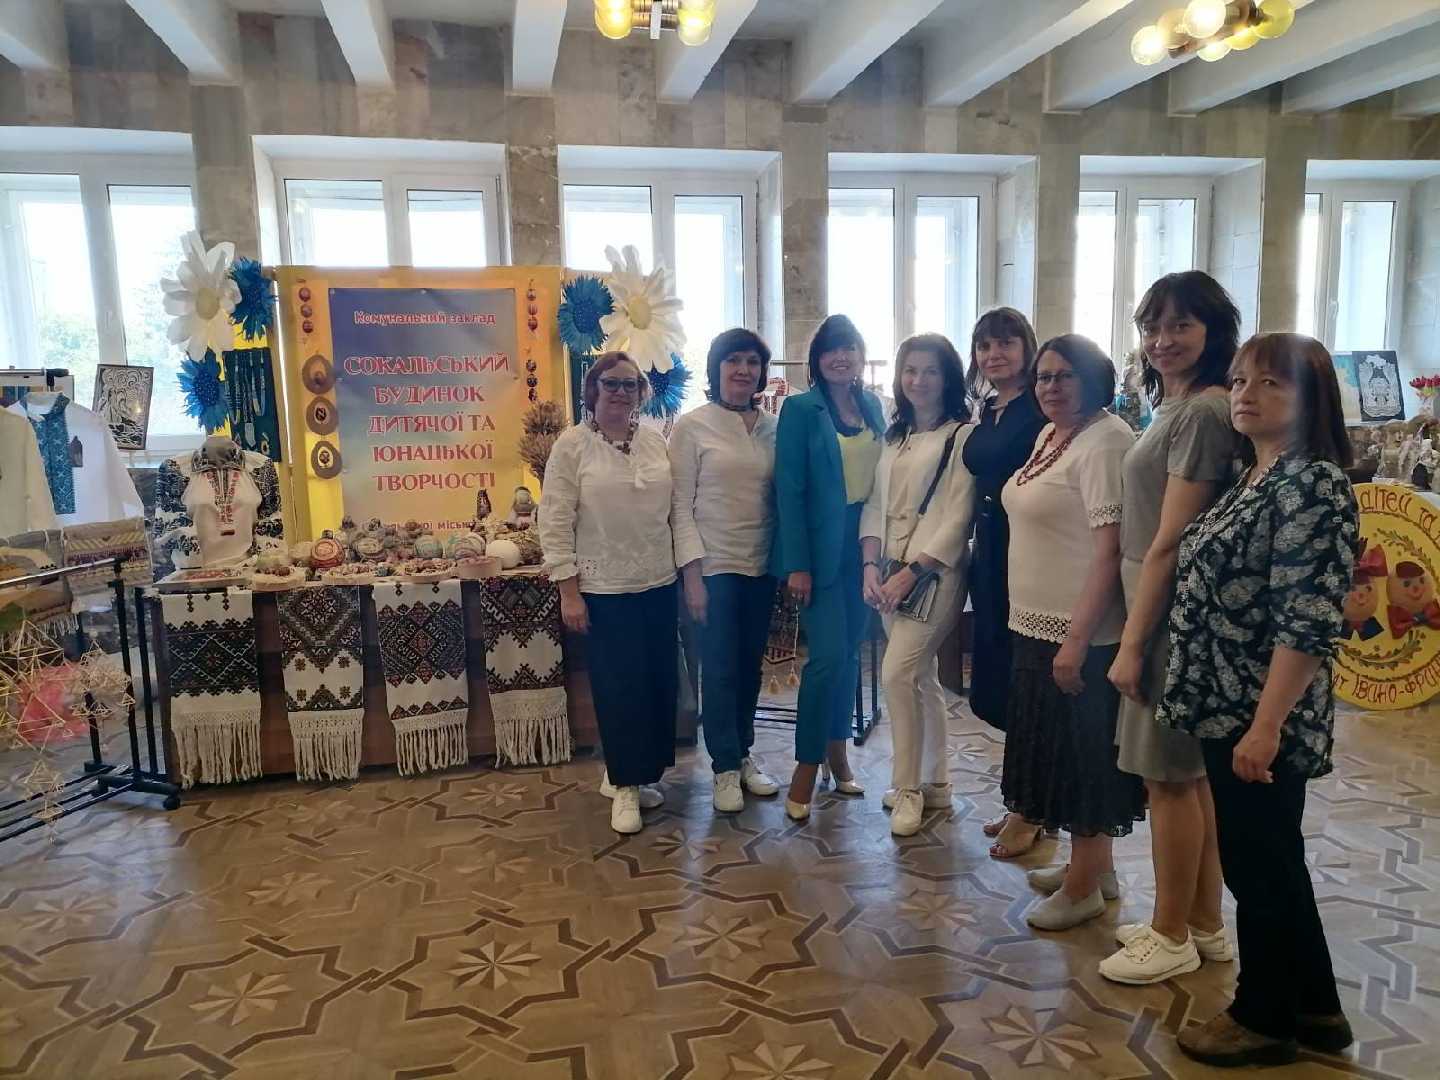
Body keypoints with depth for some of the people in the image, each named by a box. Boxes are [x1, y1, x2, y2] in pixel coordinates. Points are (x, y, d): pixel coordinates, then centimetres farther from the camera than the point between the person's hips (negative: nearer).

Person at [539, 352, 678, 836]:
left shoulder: (657, 441, 6)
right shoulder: (571, 446, -5)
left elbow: (676, 510, 10)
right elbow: (556, 524, -7)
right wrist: (569, 592, -11)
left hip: (660, 585, 5)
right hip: (604, 591, -4)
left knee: (660, 683, 10)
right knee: (618, 689, 2)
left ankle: (636, 773, 29)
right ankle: (625, 786, 19)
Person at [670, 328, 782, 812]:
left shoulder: (773, 427, 6)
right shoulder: (691, 426, -5)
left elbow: (783, 497, 10)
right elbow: (680, 504, -7)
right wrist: (692, 573, -12)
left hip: (762, 566, 4)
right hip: (714, 566, -4)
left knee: (750, 666, 12)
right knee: (720, 669, 1)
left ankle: (743, 755, 28)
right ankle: (725, 768, 16)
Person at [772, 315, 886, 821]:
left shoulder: (873, 405, 9)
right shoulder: (800, 410, -7)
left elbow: (882, 475, 13)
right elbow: (789, 490, -11)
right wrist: (797, 564, -15)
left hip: (865, 543, 5)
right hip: (821, 547, -5)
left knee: (850, 651, 12)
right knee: (828, 655, -9)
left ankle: (837, 752, 26)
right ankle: (806, 766, 5)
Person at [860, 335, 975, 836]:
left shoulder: (963, 434, -7)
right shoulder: (894, 435, 13)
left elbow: (957, 516, -13)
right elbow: (876, 504, 10)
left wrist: (910, 573, -16)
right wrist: (872, 565, -3)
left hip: (933, 573, -6)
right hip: (889, 574, 6)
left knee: (897, 673, -12)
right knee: (921, 677, 13)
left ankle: (908, 788, 3)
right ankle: (935, 783, 25)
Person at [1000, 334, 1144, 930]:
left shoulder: (1104, 441, -17)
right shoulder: (1050, 435, 12)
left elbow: (1110, 548, -22)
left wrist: (1077, 639, -25)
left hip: (1078, 633, -9)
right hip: (1039, 625, 9)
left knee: (1082, 754, 3)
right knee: (1057, 747, 18)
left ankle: (1083, 887, 18)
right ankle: (1095, 861, 35)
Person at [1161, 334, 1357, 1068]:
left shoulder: (1313, 484, -17)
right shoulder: (1252, 479, 12)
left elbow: (1308, 620, -23)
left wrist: (1265, 727, -24)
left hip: (1260, 719, -9)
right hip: (1228, 709, 9)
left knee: (1258, 868, 6)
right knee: (1272, 865, 19)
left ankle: (1264, 1018, 25)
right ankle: (1314, 1009, 35)